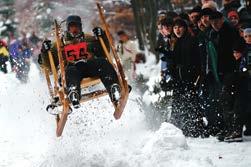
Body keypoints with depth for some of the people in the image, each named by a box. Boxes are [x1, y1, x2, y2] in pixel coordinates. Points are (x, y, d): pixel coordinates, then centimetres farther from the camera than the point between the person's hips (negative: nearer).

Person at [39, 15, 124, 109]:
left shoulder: (89, 39, 31)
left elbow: (103, 53, 24)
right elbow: (49, 64, 23)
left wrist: (102, 37, 11)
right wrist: (45, 52, 4)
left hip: (90, 65, 2)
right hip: (73, 67, -1)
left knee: (102, 62, -32)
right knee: (71, 71, -39)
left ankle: (113, 88, -55)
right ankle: (73, 95, -71)